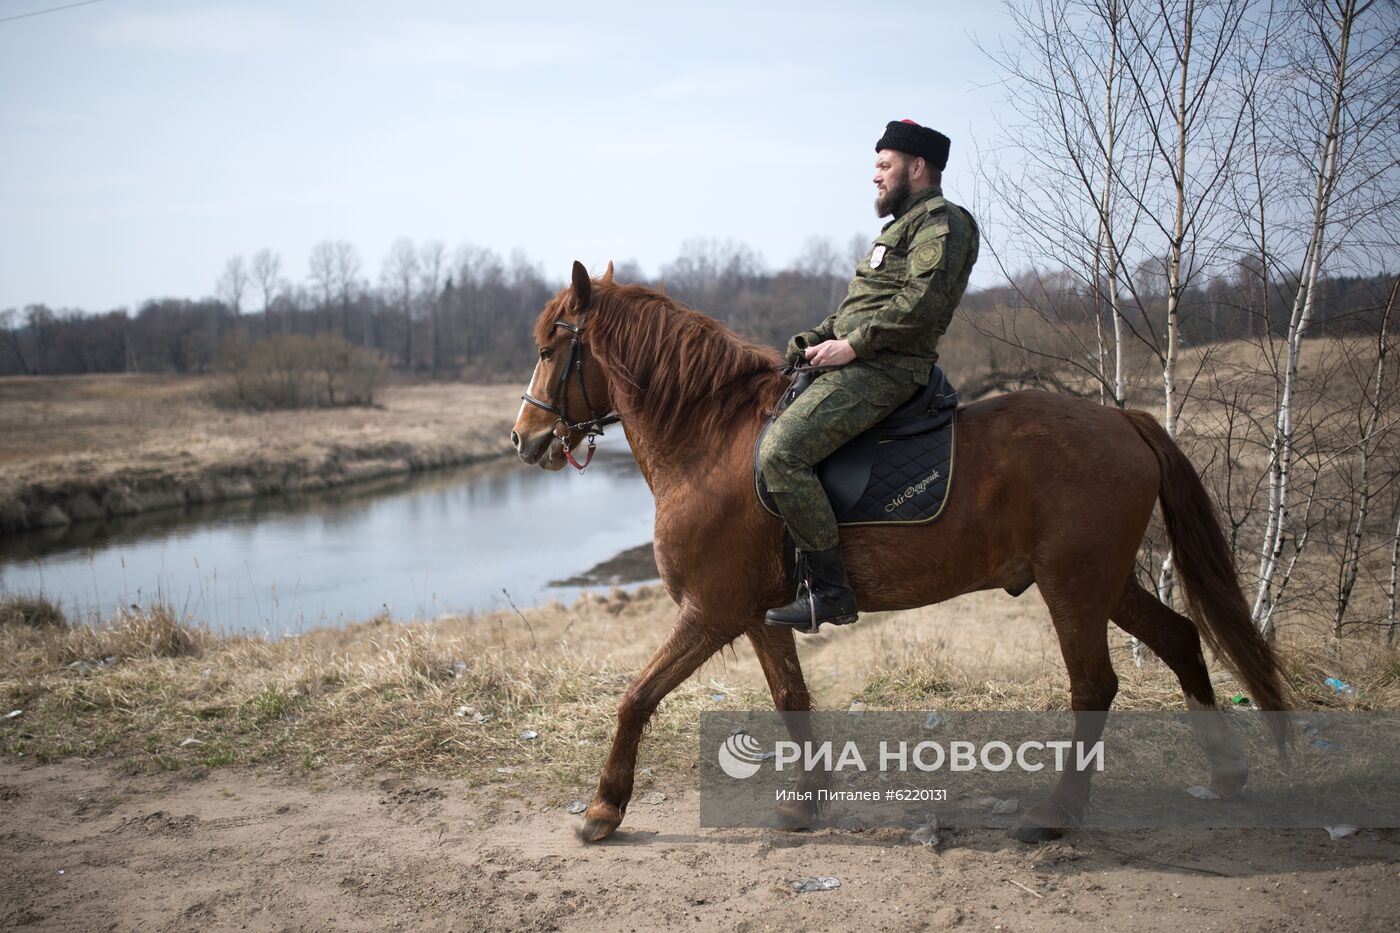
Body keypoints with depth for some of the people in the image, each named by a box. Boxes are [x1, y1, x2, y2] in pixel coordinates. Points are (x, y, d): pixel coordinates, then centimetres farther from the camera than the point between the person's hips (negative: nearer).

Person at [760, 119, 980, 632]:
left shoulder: (941, 221, -5)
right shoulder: (903, 225, 27)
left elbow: (923, 301, -21)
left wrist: (852, 344, -20)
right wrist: (814, 338, 10)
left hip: (882, 369, -11)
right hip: (856, 361, 11)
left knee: (781, 451, -26)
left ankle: (831, 590, -22)